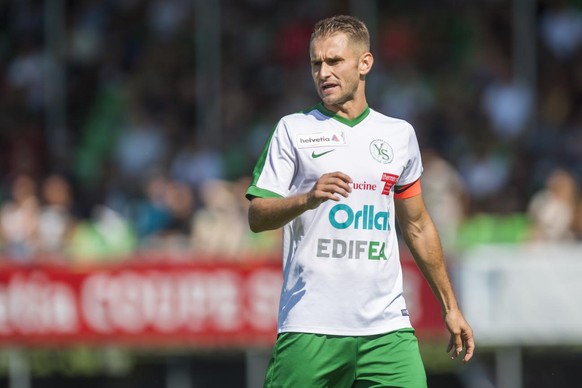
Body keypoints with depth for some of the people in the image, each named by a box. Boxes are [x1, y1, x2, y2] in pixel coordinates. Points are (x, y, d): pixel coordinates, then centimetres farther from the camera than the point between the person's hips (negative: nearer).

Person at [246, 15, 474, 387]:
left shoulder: (400, 134, 13)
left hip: (387, 328, 2)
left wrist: (450, 307, 23)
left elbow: (418, 227, 22)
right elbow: (257, 217, -2)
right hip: (309, 327, -2)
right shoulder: (293, 130, 4)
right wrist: (308, 198, -21)